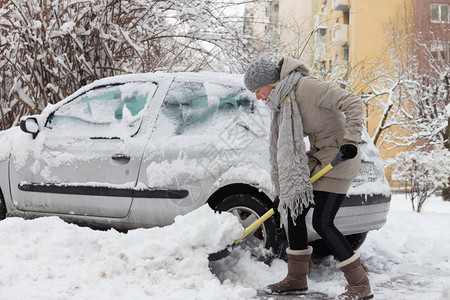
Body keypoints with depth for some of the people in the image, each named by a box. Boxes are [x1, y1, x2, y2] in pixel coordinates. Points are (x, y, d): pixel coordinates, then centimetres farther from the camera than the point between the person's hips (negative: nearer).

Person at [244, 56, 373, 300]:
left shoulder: (305, 87, -20)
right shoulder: (282, 101, 7)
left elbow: (352, 103, -25)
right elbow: (284, 145, 11)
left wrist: (351, 141, -32)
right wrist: (281, 189, 10)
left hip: (339, 156, -9)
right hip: (318, 157, 9)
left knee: (322, 222, -11)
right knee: (293, 209, 7)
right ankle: (296, 279, 20)